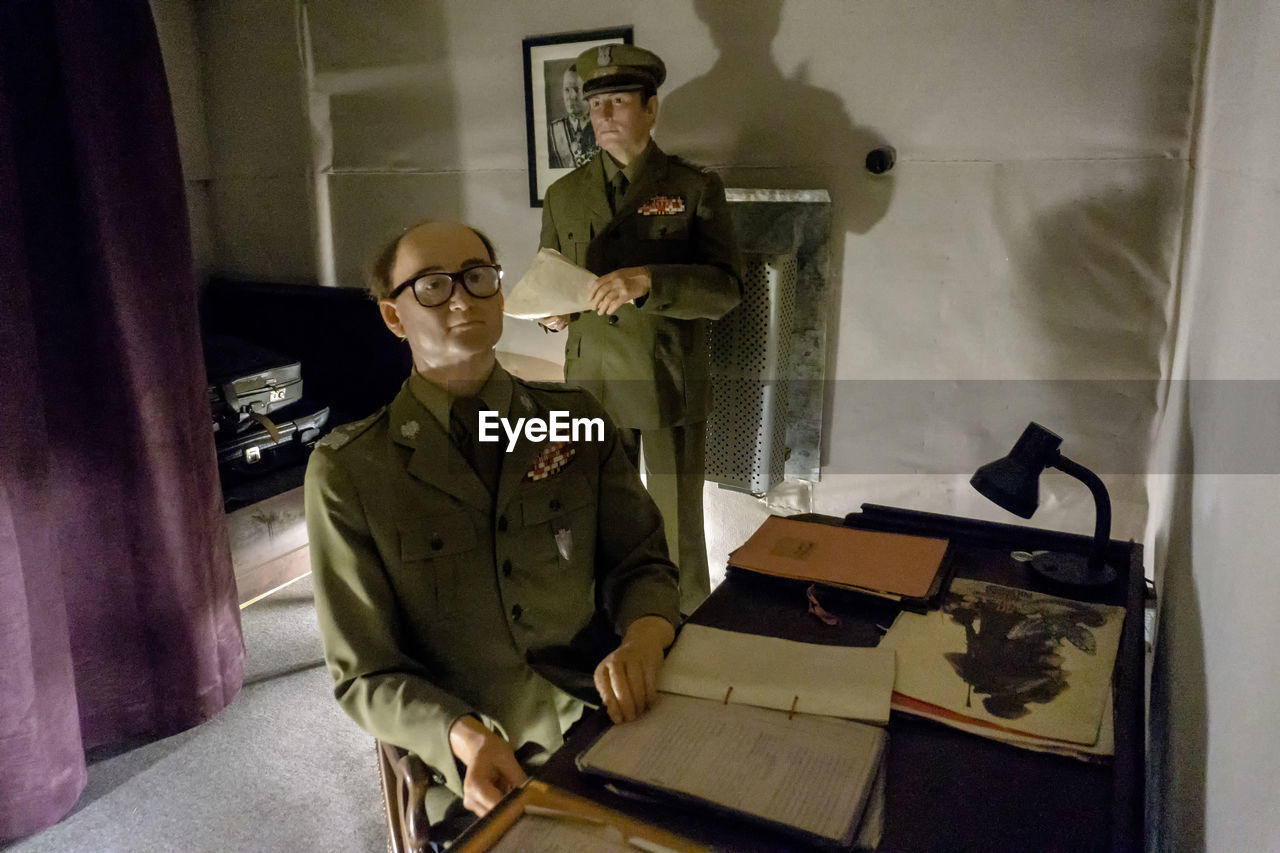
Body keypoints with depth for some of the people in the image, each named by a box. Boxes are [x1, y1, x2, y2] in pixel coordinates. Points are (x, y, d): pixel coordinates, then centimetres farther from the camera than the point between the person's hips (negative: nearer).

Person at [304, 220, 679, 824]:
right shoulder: (347, 472, -6)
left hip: (604, 725, 3)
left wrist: (642, 640, -18)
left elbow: (642, 563, 4)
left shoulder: (575, 418, 3)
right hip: (468, 772, -3)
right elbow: (366, 674, -4)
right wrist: (466, 738, -22)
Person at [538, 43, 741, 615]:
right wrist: (551, 310, -9)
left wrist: (646, 280, -29)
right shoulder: (564, 195, 9)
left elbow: (724, 289, -13)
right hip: (592, 382, 3)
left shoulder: (695, 189, -3)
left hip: (670, 386, -3)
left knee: (677, 524, 8)